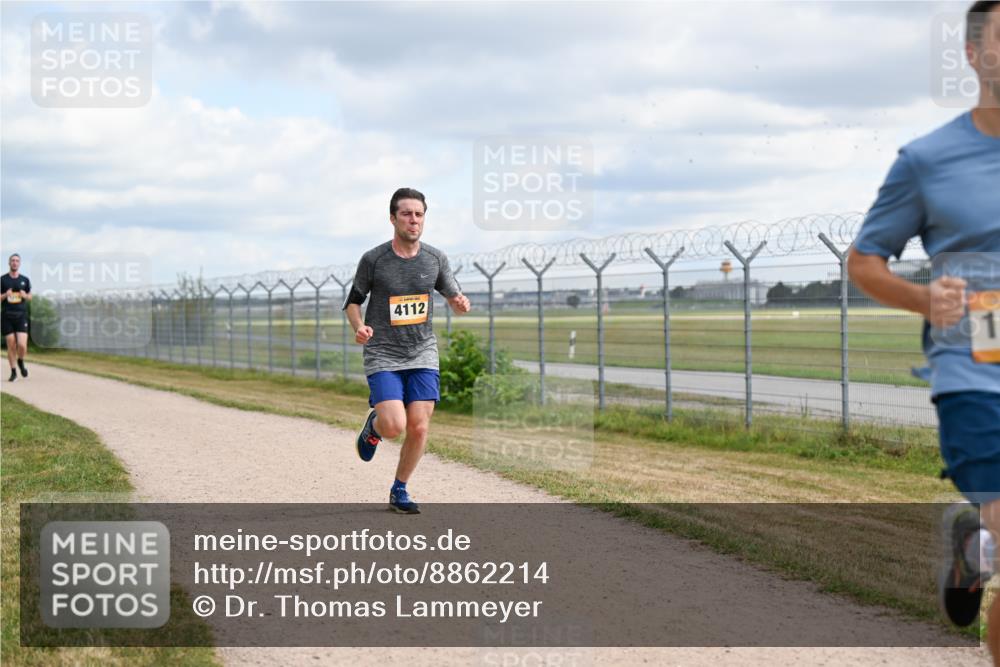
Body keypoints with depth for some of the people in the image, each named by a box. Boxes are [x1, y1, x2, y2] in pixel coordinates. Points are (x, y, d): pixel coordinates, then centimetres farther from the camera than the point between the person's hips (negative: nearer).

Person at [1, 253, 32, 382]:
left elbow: (30, 296, 16)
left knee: (22, 345, -11)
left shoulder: (25, 280, 7)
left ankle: (21, 362, 21)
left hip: (21, 315, 0)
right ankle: (13, 372, 16)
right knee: (11, 346, 1)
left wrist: (25, 295, -5)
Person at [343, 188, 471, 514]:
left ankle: (399, 490, 17)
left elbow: (453, 297, 13)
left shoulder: (435, 258, 3)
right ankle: (373, 424, 21)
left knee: (418, 427, -5)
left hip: (422, 354, 3)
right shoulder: (373, 259, -6)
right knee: (394, 426, -17)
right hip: (383, 355, -3)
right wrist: (358, 327, -15)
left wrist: (460, 303, -11)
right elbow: (353, 301, 5)